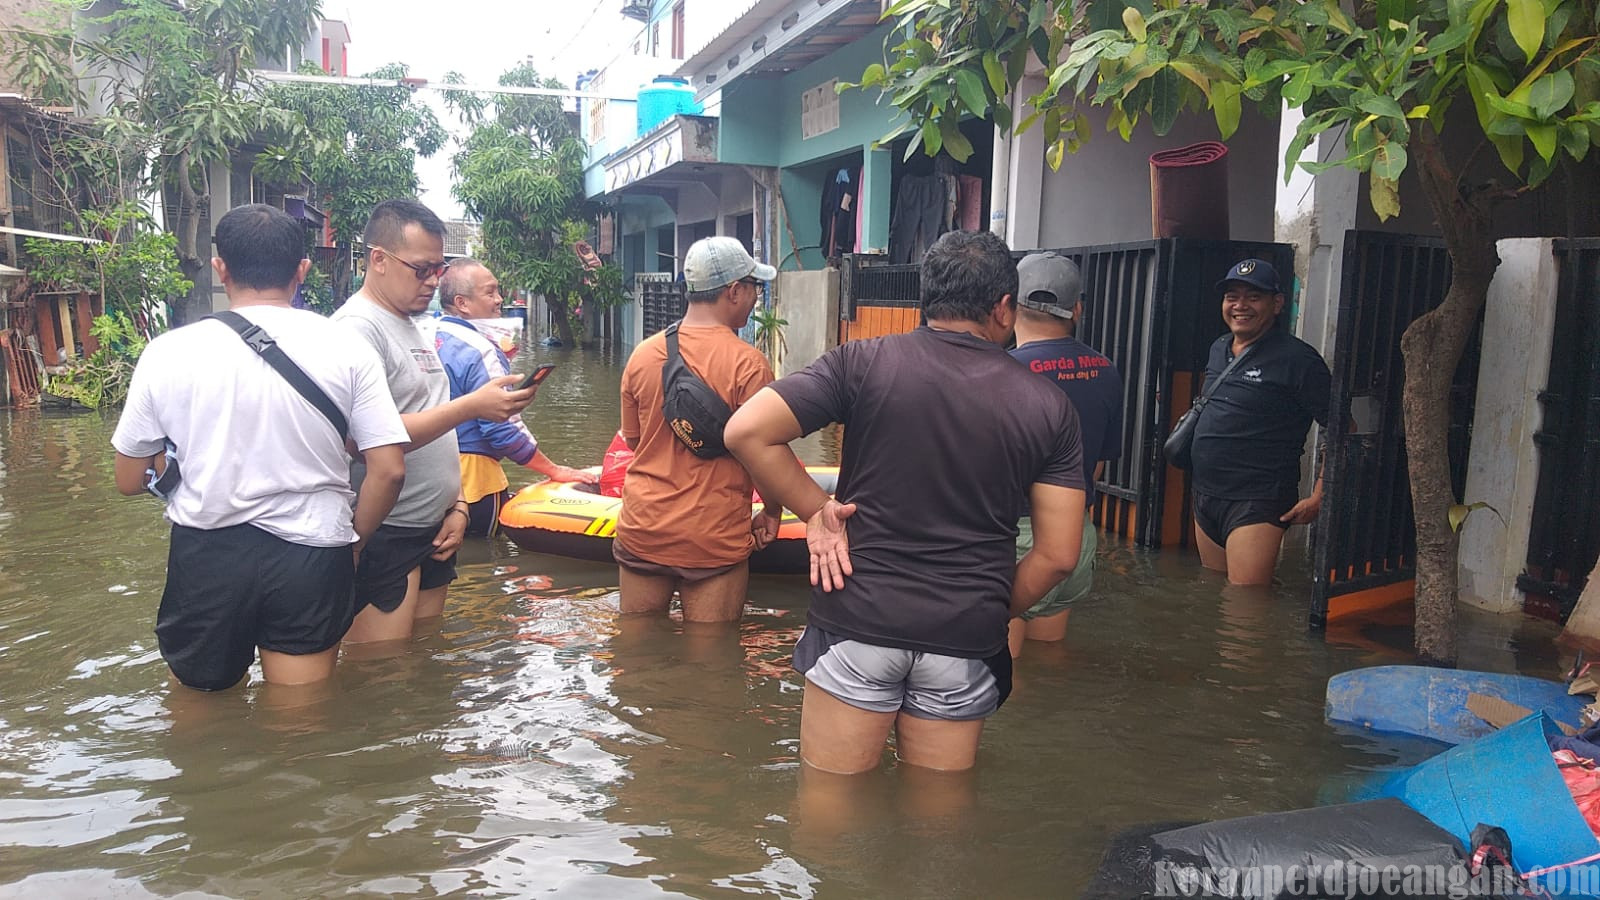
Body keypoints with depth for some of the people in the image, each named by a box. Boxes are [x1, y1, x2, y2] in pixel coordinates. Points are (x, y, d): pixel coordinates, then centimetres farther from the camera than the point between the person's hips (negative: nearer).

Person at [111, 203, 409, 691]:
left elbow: (129, 480, 5)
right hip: (311, 557, -1)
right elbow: (389, 470, -8)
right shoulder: (347, 350, -6)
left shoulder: (169, 352, -4)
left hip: (205, 556, 1)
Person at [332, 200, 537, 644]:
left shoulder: (412, 326, 16)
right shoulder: (357, 328, -14)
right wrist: (473, 405, -24)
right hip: (383, 540, -9)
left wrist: (457, 505, 11)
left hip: (433, 532, 9)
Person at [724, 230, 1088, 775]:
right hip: (966, 640, 2)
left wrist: (815, 510, -2)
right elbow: (1057, 556, -1)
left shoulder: (864, 363, -5)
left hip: (858, 624, -1)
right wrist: (992, 614, 13)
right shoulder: (1049, 407, 1)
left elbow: (746, 431, -12)